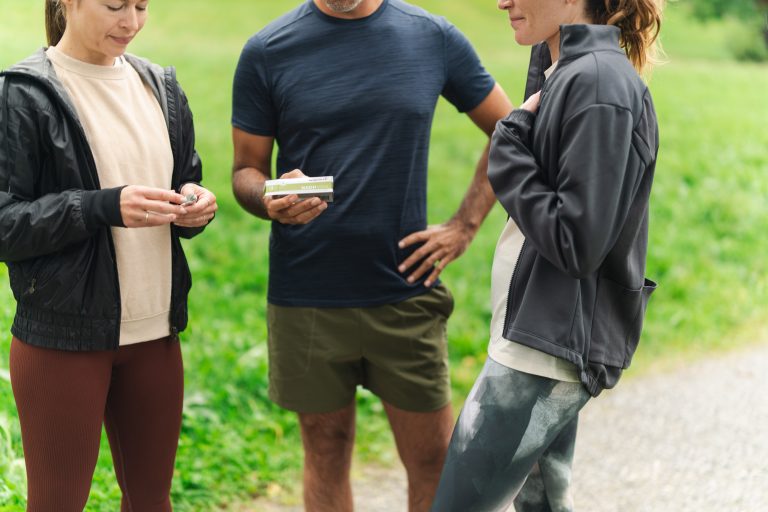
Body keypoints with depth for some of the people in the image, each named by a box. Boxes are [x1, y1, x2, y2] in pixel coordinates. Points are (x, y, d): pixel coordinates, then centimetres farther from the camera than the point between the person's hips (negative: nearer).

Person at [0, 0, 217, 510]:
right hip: (63, 338, -5)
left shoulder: (161, 86, 9)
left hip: (154, 332, 5)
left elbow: (186, 184, 18)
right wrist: (105, 206, -24)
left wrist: (195, 206, -5)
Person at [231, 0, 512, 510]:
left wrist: (464, 227, 1)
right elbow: (247, 170, 3)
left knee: (433, 460, 5)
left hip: (406, 292, 1)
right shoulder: (267, 52, -1)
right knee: (327, 454, 11)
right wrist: (272, 202, -20)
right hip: (307, 300, 0)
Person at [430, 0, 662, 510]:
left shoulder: (599, 83, -19)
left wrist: (509, 152, -15)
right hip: (547, 339, 10)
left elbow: (576, 242, -21)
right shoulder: (561, 72, 10)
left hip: (548, 348, -10)